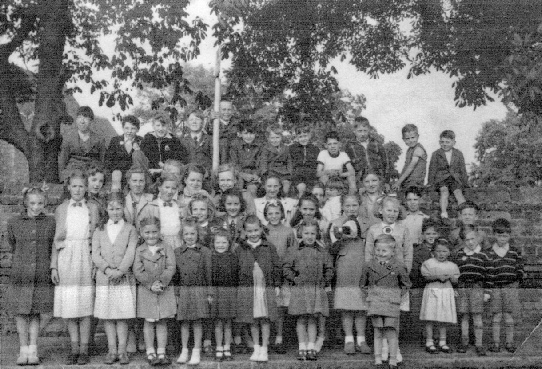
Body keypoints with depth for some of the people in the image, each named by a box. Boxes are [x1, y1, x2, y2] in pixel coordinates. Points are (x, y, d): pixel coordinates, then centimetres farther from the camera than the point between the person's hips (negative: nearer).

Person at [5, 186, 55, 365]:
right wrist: (22, 259, 12)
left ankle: (33, 348, 14)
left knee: (37, 311, 3)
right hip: (20, 274, 0)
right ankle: (23, 350, 14)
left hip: (42, 275, 0)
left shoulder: (51, 222, 1)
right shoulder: (14, 222, 1)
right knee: (21, 312, 4)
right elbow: (11, 246, 16)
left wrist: (54, 267, 3)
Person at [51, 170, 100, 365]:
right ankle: (74, 349, 12)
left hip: (86, 259, -1)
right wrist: (54, 266, 1)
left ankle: (84, 349, 7)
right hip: (66, 260, 1)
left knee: (85, 305, -1)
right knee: (69, 306, 3)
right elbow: (56, 239, 8)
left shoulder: (93, 208, 7)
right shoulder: (61, 209, 9)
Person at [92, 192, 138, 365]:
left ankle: (122, 351, 5)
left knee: (122, 316, -2)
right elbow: (95, 255, 3)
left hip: (124, 278, -2)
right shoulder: (99, 231, 14)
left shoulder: (130, 230, 8)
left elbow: (130, 253, -3)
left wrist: (120, 270, -17)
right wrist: (107, 269, -13)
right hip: (104, 279, 2)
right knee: (107, 316, 2)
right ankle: (112, 350, 10)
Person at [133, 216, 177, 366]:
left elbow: (171, 268, -7)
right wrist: (151, 285, -15)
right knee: (149, 322, 4)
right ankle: (150, 353, 14)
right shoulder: (139, 251, 0)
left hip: (165, 290, 0)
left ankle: (161, 353, 11)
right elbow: (138, 271, -7)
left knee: (162, 322, 5)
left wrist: (161, 283, -18)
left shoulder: (166, 248, 1)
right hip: (146, 291, 0)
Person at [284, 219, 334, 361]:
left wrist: (325, 282, 3)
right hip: (300, 290, -1)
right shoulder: (295, 252, 5)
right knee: (301, 320, 1)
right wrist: (293, 279, -5)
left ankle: (311, 347, 8)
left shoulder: (322, 252, 9)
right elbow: (286, 267, 5)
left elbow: (329, 269, 13)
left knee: (313, 320, 3)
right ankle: (302, 348, 6)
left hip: (318, 290, 1)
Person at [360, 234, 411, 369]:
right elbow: (363, 283, 17)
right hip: (375, 305, 2)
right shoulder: (369, 265, 3)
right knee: (377, 333, 5)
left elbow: (406, 285, 11)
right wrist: (368, 295, 7)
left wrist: (398, 296, 3)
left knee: (391, 332, -2)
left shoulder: (398, 267, -2)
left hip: (391, 304, -1)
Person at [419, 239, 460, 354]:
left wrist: (449, 277, -14)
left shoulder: (452, 266, 10)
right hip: (432, 292, -3)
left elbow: (456, 281, 6)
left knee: (444, 319, 5)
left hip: (447, 293, 3)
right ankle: (429, 342, 4)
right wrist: (438, 277, -20)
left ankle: (442, 343, 15)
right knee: (430, 319, -3)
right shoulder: (428, 263, 1)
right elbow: (426, 276, -8)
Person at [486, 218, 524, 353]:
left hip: (511, 287, 1)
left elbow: (520, 269, 9)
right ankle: (496, 342, 9)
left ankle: (509, 342, 15)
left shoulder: (515, 252, 6)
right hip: (495, 288, -1)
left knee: (509, 316, 6)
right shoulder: (489, 253, 2)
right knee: (496, 316, 2)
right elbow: (486, 272, 0)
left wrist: (517, 282, -1)